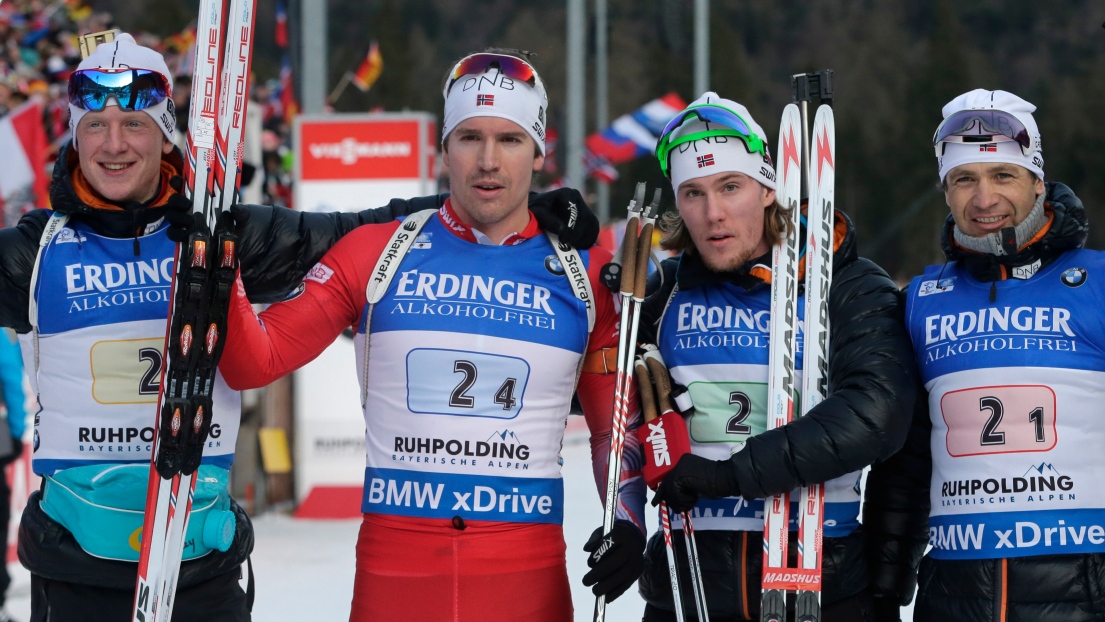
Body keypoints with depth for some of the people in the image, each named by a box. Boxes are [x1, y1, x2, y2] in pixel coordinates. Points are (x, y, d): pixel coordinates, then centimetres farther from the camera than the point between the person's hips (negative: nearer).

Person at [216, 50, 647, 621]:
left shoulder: (583, 274, 7)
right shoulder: (377, 253, 4)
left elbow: (615, 421, 15)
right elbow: (257, 361, 2)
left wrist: (628, 523, 0)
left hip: (528, 573, 1)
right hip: (392, 568, -1)